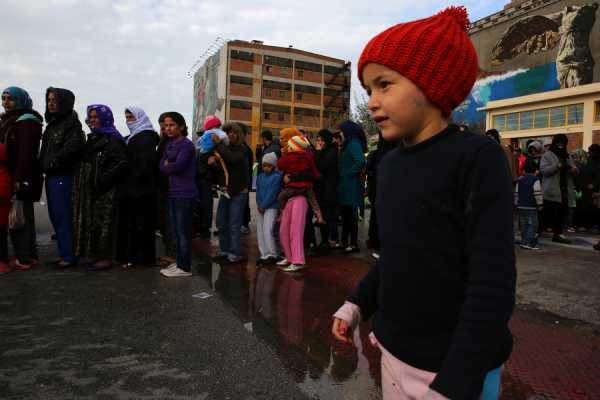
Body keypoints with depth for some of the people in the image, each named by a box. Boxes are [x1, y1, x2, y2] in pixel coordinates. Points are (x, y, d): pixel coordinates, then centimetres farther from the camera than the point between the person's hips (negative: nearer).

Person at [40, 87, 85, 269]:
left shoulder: (72, 123, -9)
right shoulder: (51, 123, 18)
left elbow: (72, 148, -22)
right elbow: (45, 149, 23)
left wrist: (53, 163, -15)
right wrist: (43, 165, 8)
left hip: (63, 177, -9)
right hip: (51, 176, 9)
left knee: (64, 216, -7)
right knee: (55, 216, 12)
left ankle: (69, 256, 0)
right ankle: (64, 253, 21)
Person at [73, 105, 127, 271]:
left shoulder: (112, 139, -10)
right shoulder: (92, 138, 17)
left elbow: (121, 163, -19)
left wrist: (103, 180, -21)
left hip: (104, 191, -9)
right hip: (90, 189, 9)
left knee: (103, 222, -6)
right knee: (91, 221, 12)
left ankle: (106, 258, 2)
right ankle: (95, 255, 21)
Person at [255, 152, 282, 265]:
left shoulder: (277, 176, -7)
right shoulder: (260, 177, 12)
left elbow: (272, 193, -12)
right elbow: (258, 191, 9)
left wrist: (263, 205, -13)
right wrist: (259, 205, -5)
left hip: (271, 207, -7)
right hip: (260, 207, 7)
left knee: (267, 230, -13)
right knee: (260, 231, 7)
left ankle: (272, 255, -2)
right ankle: (264, 255, 16)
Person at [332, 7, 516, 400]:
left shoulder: (477, 157, -16)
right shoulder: (390, 163, 4)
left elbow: (493, 283, -19)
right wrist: (358, 304, 8)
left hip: (454, 364, -6)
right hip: (395, 351, 6)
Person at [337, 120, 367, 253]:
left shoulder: (353, 143, -15)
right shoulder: (349, 143, 15)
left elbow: (361, 161, -29)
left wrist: (348, 174, -21)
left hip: (351, 186, -10)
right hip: (346, 185, 10)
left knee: (350, 214, -2)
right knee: (345, 214, 15)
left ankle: (353, 244, 7)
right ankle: (345, 241, 25)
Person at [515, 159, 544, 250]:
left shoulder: (520, 180, 12)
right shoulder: (535, 180, -8)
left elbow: (516, 193, 16)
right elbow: (538, 193, -12)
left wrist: (516, 203, 22)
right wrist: (540, 205, -6)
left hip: (521, 206, 7)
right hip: (531, 207, -7)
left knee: (524, 225, 12)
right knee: (533, 224, -4)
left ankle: (524, 241, 14)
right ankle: (527, 242, -12)